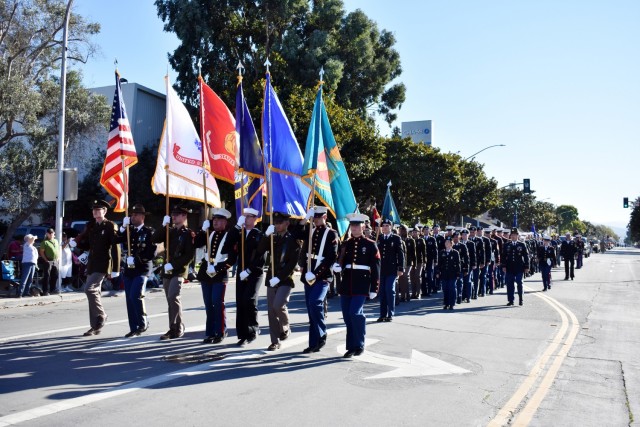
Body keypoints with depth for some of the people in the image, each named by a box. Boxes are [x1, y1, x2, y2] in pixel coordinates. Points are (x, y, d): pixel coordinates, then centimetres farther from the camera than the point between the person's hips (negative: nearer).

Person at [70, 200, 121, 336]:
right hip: (92, 264, 7)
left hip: (103, 265, -7)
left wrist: (116, 269, -15)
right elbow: (86, 245, 19)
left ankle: (101, 316, -2)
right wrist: (75, 243, -3)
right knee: (95, 293, 9)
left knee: (89, 288, -19)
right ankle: (95, 326, 15)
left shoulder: (110, 226, -6)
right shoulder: (91, 227, 15)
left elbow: (115, 248, -10)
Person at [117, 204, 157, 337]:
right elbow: (118, 240, -1)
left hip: (143, 269, -6)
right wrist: (123, 228, -10)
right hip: (129, 269, 6)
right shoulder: (129, 230, 13)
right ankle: (134, 328, 14)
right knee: (130, 299, 6)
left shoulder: (149, 232, -5)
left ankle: (143, 323, 2)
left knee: (135, 295, -17)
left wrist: (136, 259, -20)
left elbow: (152, 252, -13)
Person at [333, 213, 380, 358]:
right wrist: (337, 267, -12)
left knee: (355, 313, -14)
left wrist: (374, 288, -6)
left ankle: (359, 344, 5)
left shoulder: (370, 245, -1)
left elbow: (375, 268, -2)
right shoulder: (346, 244, 10)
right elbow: (342, 263, 13)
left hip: (361, 285, -4)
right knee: (347, 316, 6)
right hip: (346, 284, 5)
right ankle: (351, 346, 18)